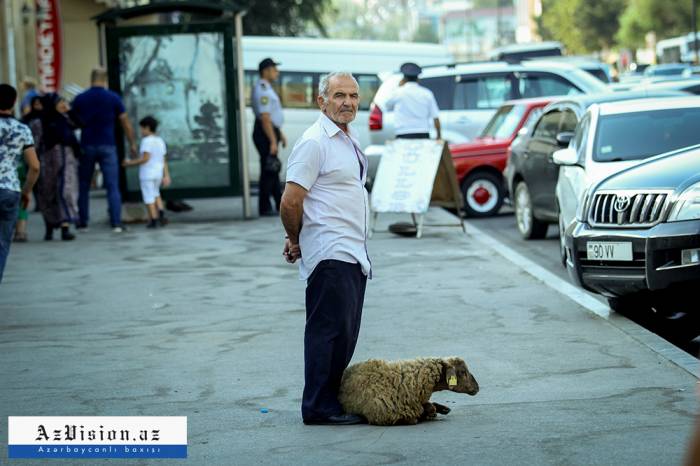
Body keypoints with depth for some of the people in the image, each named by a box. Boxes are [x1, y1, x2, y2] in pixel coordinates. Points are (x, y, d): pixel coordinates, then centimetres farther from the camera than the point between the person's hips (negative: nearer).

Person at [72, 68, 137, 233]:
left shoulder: (80, 99, 2)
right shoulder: (113, 98, -2)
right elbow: (125, 123, 0)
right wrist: (132, 143, 8)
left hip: (87, 146, 2)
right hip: (107, 146, -1)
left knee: (84, 187, 12)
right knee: (113, 186, -2)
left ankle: (83, 223, 12)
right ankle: (116, 223, -9)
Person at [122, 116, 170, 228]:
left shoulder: (147, 141, -13)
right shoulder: (160, 141, 9)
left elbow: (145, 158, -20)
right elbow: (164, 161, 9)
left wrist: (130, 163, -12)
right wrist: (166, 176, 10)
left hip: (147, 174, -7)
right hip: (158, 173, 7)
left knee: (149, 198, 0)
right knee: (156, 194, 25)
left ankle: (153, 220, 0)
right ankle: (161, 212, 6)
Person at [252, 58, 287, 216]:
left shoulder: (266, 89, 16)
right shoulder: (262, 91, -18)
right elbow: (265, 118, -24)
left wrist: (280, 134, 26)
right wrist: (273, 141, -25)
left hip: (271, 132, 11)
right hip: (266, 133, -11)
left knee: (273, 169, 15)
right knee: (268, 170, -7)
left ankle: (280, 204, 23)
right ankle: (264, 208, -3)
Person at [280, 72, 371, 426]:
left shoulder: (349, 140, 18)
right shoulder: (314, 142, -13)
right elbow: (291, 201, -17)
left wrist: (298, 240, 16)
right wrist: (296, 241, -2)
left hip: (354, 253, 9)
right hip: (329, 254, -9)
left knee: (345, 333, 12)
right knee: (329, 330, -8)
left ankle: (333, 398, 19)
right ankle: (319, 407, -3)